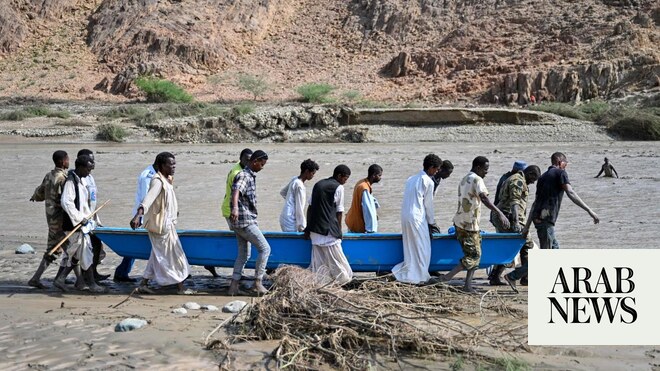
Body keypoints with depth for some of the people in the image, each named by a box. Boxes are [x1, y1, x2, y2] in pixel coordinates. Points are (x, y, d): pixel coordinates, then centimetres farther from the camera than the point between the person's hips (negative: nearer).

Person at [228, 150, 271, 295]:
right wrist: (235, 208, -54)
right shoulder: (244, 176, -16)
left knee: (243, 253, 12)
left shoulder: (250, 176, 16)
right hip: (245, 221, -10)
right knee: (265, 248, -5)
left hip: (239, 223, 10)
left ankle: (234, 286, 12)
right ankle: (258, 283, -3)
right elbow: (236, 191, -37)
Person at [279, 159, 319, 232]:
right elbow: (299, 209, -19)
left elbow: (282, 192, 24)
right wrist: (302, 227, -15)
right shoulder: (300, 186, -18)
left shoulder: (294, 179, 8)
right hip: (290, 222, -9)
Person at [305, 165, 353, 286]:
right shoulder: (338, 187, -5)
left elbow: (310, 207, 15)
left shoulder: (318, 184, 15)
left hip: (314, 230, 7)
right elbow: (339, 211, -3)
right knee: (335, 257, 0)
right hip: (328, 231, -7)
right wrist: (338, 230, 7)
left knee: (318, 260, 7)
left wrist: (308, 228, 18)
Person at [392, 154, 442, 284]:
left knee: (411, 248, 14)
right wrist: (432, 222, 10)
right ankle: (418, 277, 3)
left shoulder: (412, 179, 17)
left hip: (405, 216, 8)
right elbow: (428, 204, -3)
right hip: (417, 218, -8)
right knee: (422, 249, 1)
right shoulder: (428, 181, -7)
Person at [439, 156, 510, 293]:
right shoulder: (477, 180, -14)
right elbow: (484, 198, -31)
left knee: (472, 254, 14)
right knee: (474, 256, -2)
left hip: (460, 223, 9)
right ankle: (448, 276, -9)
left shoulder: (464, 179, 16)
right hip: (469, 225, -9)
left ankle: (468, 286, 12)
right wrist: (500, 213, -41)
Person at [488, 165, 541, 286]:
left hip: (499, 218, 10)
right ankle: (526, 278, -1)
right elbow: (514, 202, -22)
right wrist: (516, 222, -31)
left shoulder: (513, 179, 23)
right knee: (527, 245, -3)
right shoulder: (518, 181, -11)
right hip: (509, 218, -10)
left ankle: (494, 277, 11)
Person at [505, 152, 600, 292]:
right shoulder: (560, 173, -1)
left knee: (555, 248, 15)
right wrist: (589, 210, -17)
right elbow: (571, 194, -14)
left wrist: (527, 225, 21)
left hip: (538, 217, 9)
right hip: (546, 219, -9)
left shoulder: (543, 176, 22)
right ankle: (512, 276, -6)